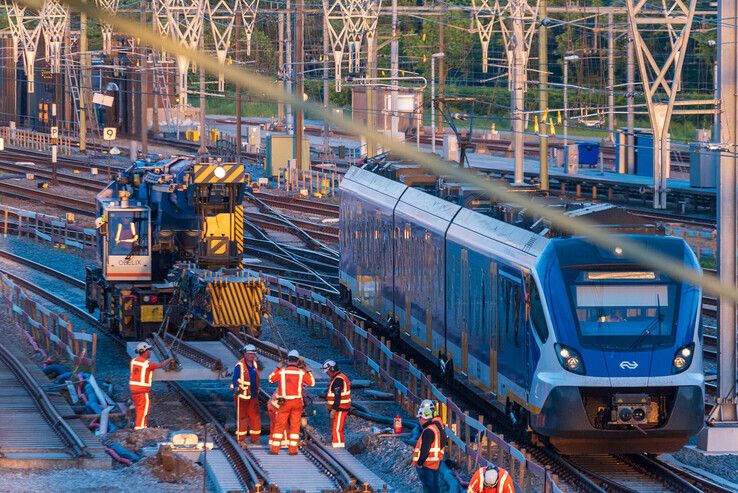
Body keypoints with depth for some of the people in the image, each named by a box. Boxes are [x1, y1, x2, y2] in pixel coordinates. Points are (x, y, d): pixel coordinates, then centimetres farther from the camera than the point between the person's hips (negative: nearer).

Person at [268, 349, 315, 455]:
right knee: (295, 426, 8)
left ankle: (274, 449, 6)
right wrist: (307, 370, 18)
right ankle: (293, 449, 6)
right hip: (297, 402, 0)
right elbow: (312, 383, 9)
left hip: (284, 402, 0)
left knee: (279, 425, 7)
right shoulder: (301, 372, -3)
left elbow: (271, 379, 13)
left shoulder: (281, 371, -4)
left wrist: (278, 368, 21)